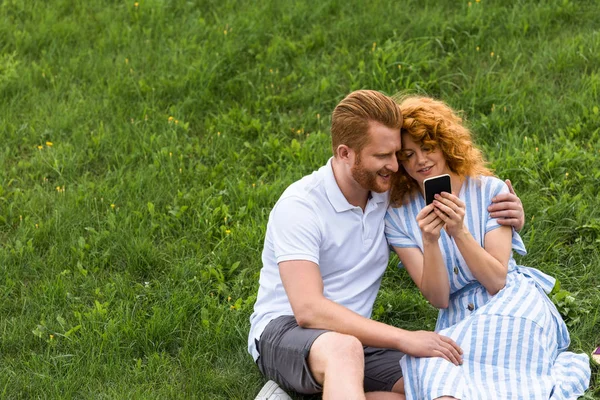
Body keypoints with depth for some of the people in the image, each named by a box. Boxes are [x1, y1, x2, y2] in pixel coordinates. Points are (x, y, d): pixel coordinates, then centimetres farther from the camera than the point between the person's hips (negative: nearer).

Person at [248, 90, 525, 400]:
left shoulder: (388, 196, 3)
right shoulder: (299, 207, -17)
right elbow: (308, 309, -27)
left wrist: (504, 218, -4)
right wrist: (404, 339, -31)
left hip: (354, 333, 7)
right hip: (283, 330, -6)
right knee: (343, 347, -41)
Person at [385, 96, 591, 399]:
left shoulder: (491, 191, -3)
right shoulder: (399, 217, 1)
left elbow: (496, 281, -8)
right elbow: (438, 298, -5)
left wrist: (459, 232, -23)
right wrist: (429, 242, -22)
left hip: (513, 303, -3)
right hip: (458, 321, 3)